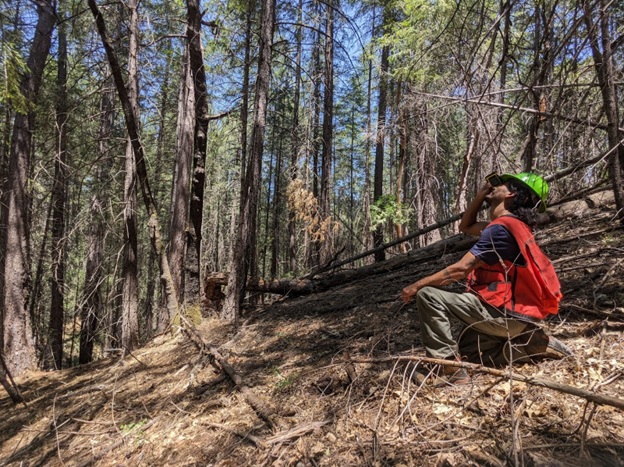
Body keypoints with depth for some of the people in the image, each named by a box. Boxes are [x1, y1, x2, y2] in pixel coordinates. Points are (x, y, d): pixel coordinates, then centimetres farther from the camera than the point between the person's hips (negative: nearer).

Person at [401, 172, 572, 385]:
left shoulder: (500, 228, -17)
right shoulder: (510, 224, 14)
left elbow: (460, 270, -20)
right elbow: (465, 226, 26)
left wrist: (417, 285, -13)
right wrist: (481, 194, 13)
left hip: (503, 312, -10)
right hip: (511, 311, 10)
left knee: (428, 296, -19)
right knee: (466, 353, 21)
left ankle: (449, 368, -16)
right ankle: (535, 344, 16)